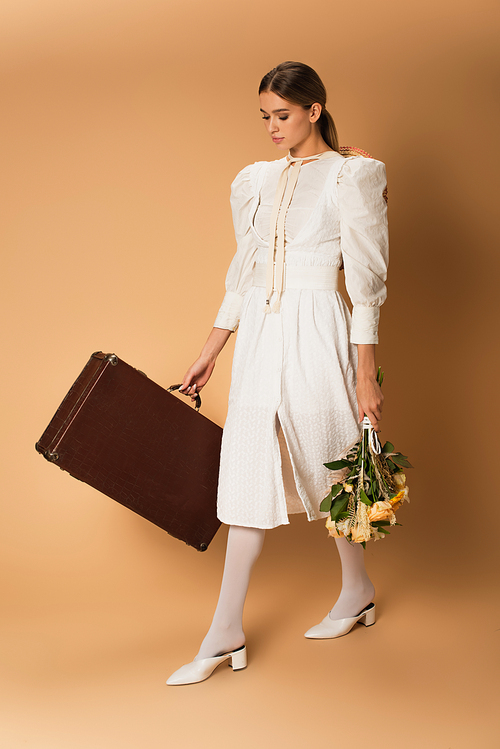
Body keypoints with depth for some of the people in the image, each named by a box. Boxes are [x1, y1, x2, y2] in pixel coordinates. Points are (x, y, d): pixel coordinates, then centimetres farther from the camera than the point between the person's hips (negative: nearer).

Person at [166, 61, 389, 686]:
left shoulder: (350, 177, -4)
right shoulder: (256, 181, 14)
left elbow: (365, 281, -7)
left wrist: (365, 375, -11)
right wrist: (209, 353, 16)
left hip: (317, 333, -5)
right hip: (258, 333, 6)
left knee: (326, 468, 7)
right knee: (249, 476, 3)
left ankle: (358, 591, 33)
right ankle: (225, 636, 8)